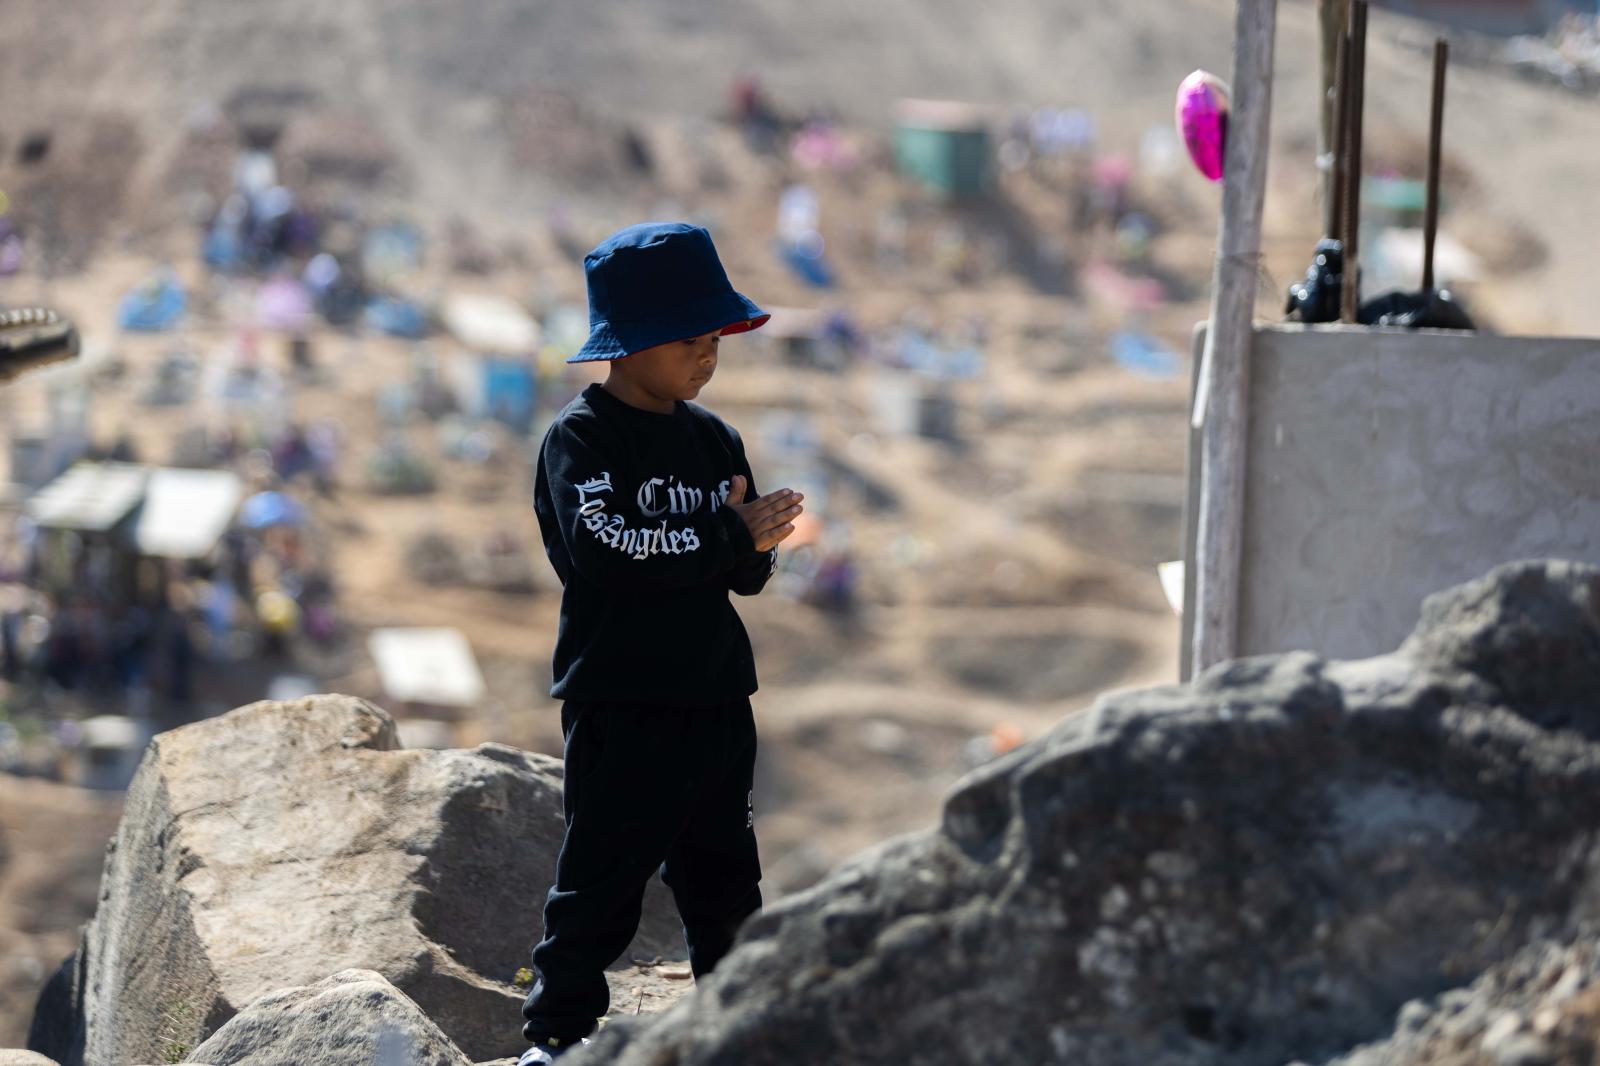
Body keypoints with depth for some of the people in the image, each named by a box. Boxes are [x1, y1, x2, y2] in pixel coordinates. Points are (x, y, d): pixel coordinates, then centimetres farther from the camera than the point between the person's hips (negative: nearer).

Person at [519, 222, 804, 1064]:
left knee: (724, 872, 14)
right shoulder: (580, 440, -9)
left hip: (715, 696, 7)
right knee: (601, 875, -6)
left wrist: (755, 539, -15)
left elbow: (748, 574, 10)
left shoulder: (714, 439, 11)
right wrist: (727, 536, -20)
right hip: (620, 702, -7)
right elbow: (606, 552, -24)